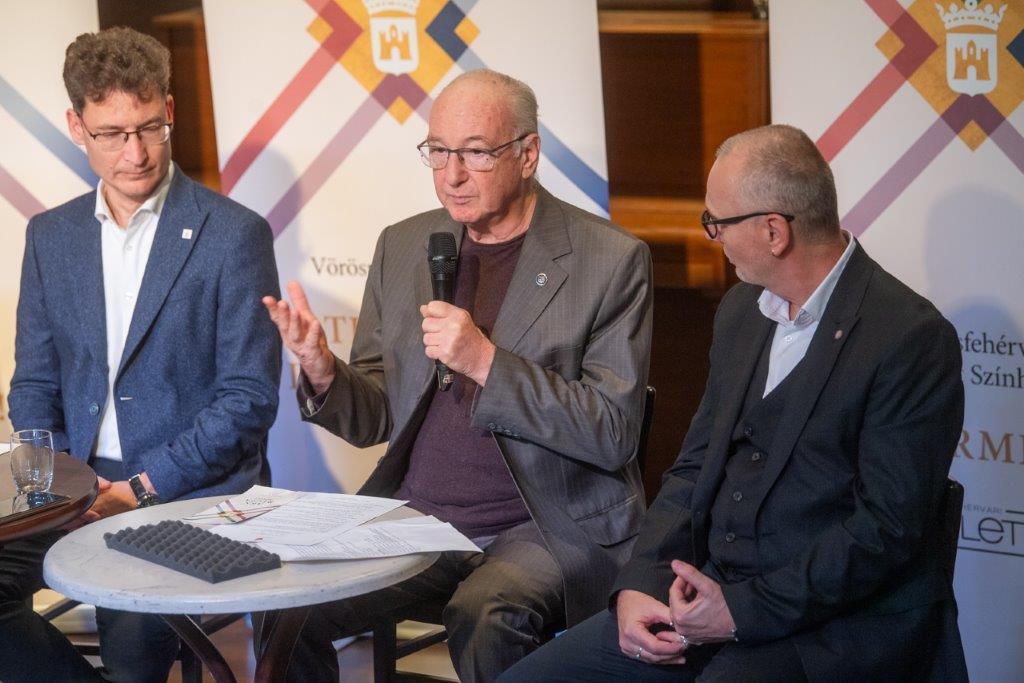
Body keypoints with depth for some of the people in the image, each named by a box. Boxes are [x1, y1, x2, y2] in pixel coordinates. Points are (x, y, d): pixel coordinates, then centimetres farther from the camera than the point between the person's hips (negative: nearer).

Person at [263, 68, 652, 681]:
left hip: (548, 526, -4)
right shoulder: (403, 247, 10)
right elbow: (375, 421, 13)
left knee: (484, 619, -34)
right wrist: (324, 374, -10)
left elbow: (614, 434, -10)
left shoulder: (611, 259, -5)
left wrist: (486, 362, -21)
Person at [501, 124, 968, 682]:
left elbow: (888, 524, -17)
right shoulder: (741, 309, 12)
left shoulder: (913, 338, -14)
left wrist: (743, 611, -18)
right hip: (714, 593, 7)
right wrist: (637, 585, -2)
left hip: (837, 621, -7)